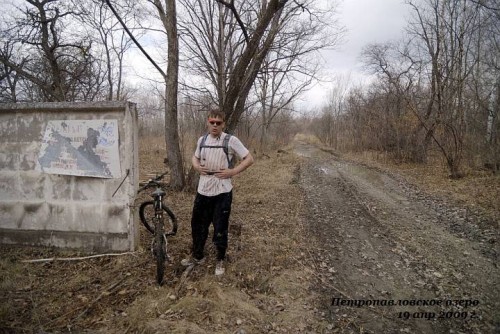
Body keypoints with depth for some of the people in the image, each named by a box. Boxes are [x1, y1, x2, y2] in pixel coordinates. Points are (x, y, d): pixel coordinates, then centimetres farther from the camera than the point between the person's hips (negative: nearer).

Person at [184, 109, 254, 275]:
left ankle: (220, 260, 27)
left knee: (220, 228, 6)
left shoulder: (231, 140, -9)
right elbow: (195, 157, 23)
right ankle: (197, 256, 37)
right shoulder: (202, 140, 5)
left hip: (222, 192, -5)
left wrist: (232, 171, -14)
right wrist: (196, 166, 1)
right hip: (203, 191, 5)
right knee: (198, 225, 16)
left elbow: (249, 159, -6)